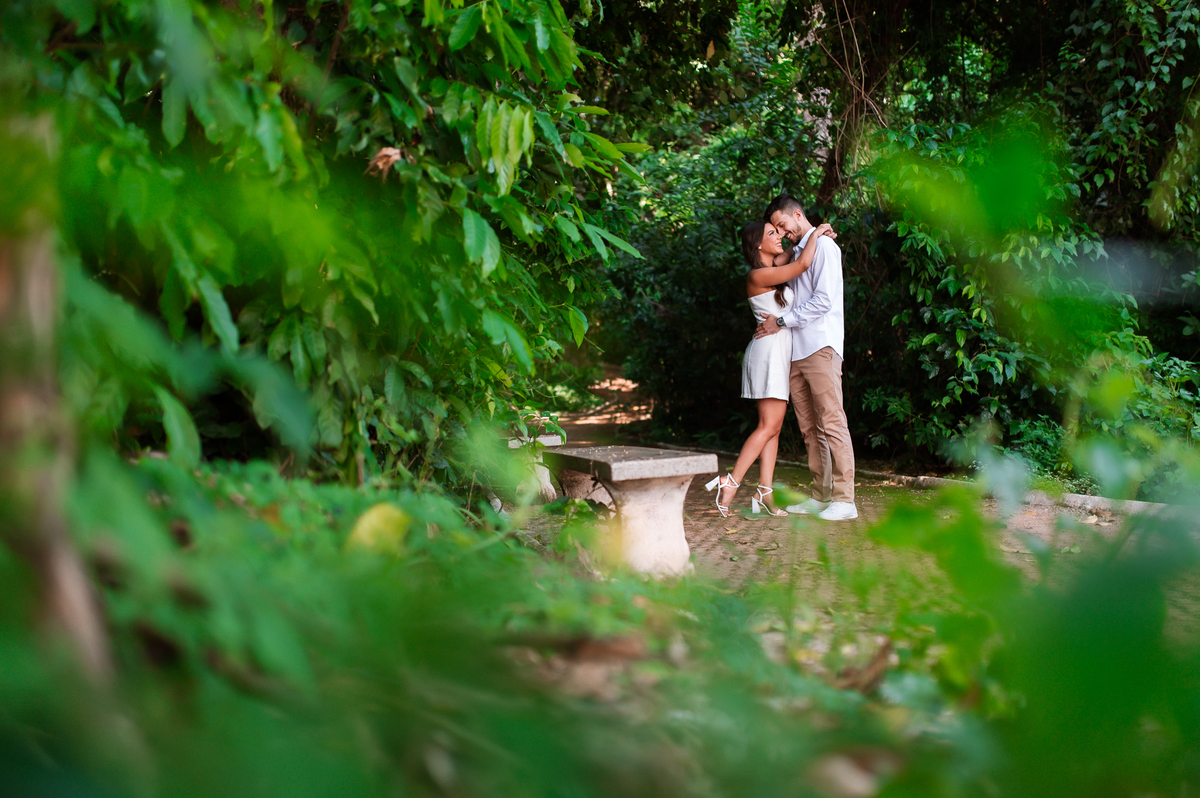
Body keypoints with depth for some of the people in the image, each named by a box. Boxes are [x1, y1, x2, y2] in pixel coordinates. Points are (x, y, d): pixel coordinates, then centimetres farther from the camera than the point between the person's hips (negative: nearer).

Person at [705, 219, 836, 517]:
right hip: (769, 350, -9)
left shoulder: (773, 271, 14)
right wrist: (816, 234, -1)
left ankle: (764, 493, 3)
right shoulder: (758, 275, -12)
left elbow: (792, 254, 33)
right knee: (769, 425, -12)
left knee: (773, 426, 4)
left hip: (781, 351, 9)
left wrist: (817, 235, 17)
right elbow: (802, 264, -17)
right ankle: (730, 482, -11)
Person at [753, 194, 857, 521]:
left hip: (821, 346, -8)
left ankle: (844, 499, -11)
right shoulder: (795, 253, 23)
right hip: (795, 350, 8)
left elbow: (823, 300, -13)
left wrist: (781, 322, -11)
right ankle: (821, 496, 10)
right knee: (809, 428, 6)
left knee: (832, 423, -10)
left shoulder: (824, 245, -3)